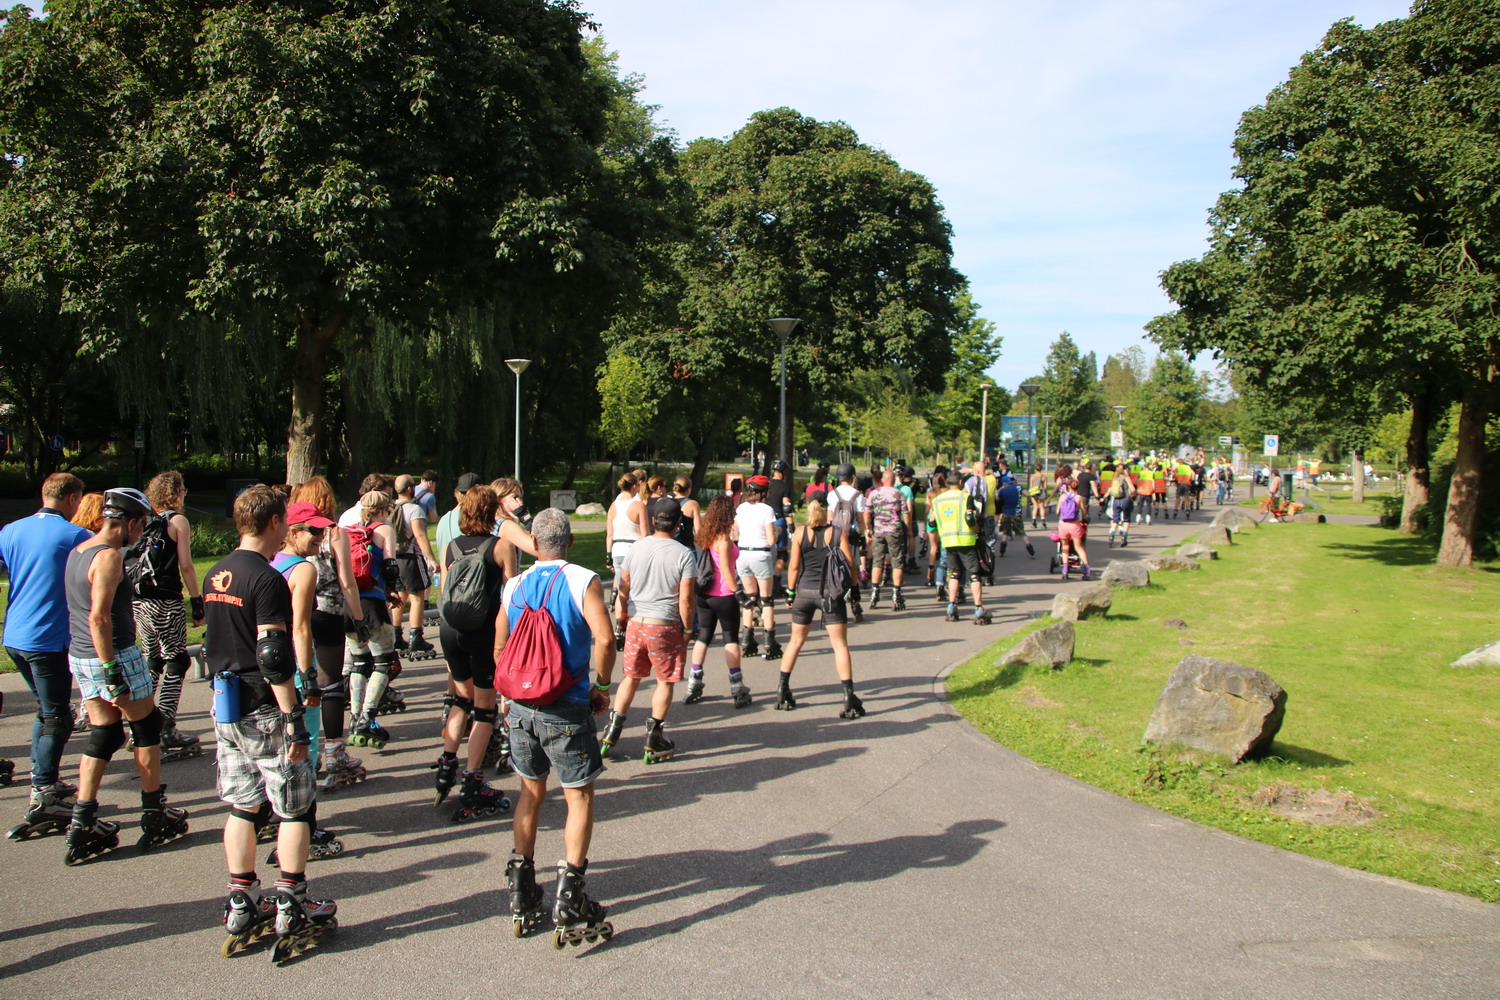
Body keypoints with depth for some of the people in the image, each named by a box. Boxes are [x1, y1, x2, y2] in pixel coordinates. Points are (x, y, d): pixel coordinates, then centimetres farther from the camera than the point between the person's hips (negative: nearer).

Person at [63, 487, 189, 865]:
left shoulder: (78, 551, 11)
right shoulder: (108, 557, -18)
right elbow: (99, 618, -25)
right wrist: (113, 674, -25)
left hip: (80, 656, 8)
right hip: (114, 655, -8)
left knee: (104, 735, 13)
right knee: (147, 727, 7)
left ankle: (82, 827, 11)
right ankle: (155, 816, 15)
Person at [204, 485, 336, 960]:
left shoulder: (216, 575, 9)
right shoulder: (267, 579, -18)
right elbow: (273, 657, -23)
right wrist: (295, 719, -20)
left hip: (226, 707, 8)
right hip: (265, 710, -8)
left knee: (243, 805, 15)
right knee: (294, 806, 4)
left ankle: (241, 906, 20)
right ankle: (291, 910, 7)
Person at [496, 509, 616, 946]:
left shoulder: (514, 587, 5)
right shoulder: (582, 581, -9)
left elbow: (499, 650, 9)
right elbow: (604, 639, -21)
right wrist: (602, 686, -6)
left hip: (521, 707, 5)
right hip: (567, 711, -4)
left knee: (531, 792, 19)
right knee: (580, 797, 6)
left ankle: (522, 896, 24)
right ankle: (569, 904, 1)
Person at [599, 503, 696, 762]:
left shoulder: (637, 547, 1)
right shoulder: (684, 555, -11)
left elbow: (623, 588, 7)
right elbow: (686, 599, -13)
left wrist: (622, 617, 21)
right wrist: (687, 628, 0)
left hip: (635, 623, 4)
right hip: (665, 626, -4)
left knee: (631, 677, 18)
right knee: (665, 681, 10)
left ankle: (612, 732, 20)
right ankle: (653, 740, 14)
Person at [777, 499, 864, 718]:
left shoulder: (801, 532, -2)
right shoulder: (838, 533, -4)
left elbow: (794, 566, -2)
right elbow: (850, 564, -4)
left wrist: (790, 591, 8)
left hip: (805, 591, 2)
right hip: (831, 593, -2)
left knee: (796, 641, 17)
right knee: (840, 645, 2)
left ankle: (782, 692, 21)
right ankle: (849, 698, -3)